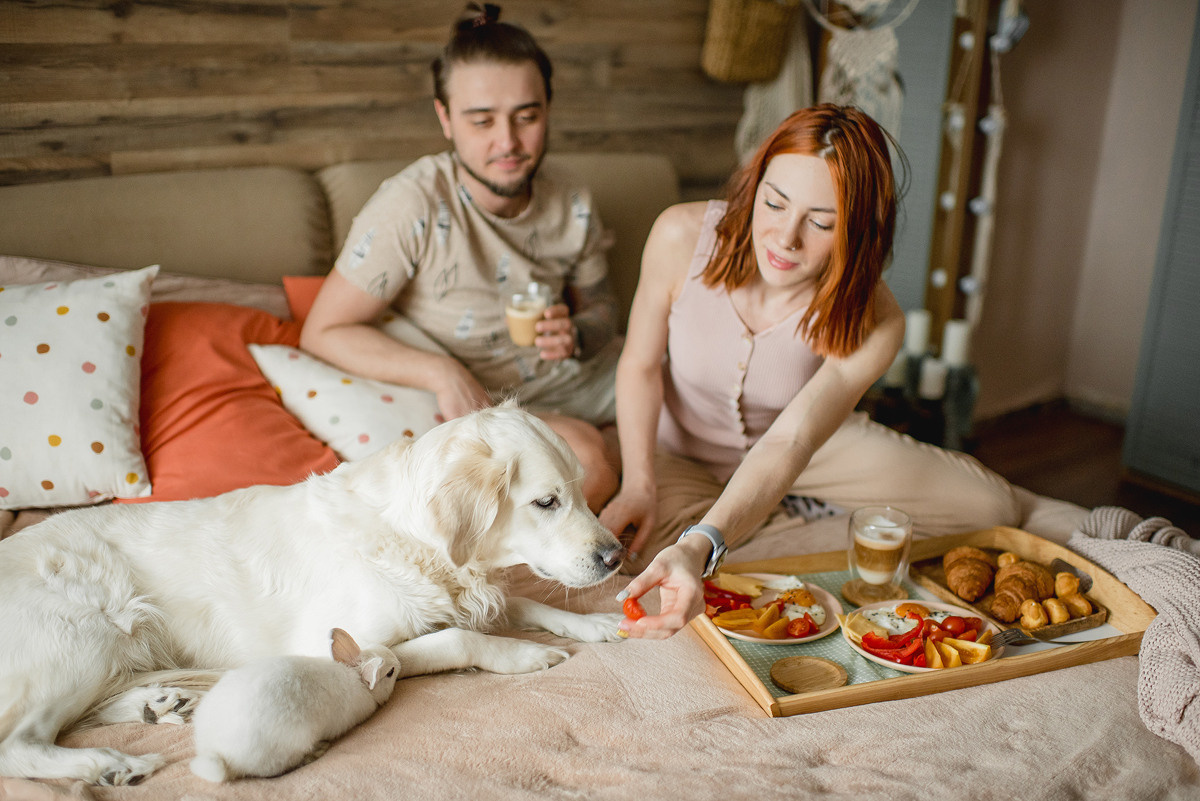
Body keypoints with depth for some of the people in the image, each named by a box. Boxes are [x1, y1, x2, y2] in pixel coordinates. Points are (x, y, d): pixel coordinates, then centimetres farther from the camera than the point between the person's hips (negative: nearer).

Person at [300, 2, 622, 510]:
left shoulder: (572, 204, -4)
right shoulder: (412, 206, -21)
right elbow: (323, 332, -17)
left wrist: (578, 334, -14)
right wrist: (440, 371, -30)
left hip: (586, 374, 6)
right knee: (588, 461, -34)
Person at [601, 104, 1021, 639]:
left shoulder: (871, 324, -30)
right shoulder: (682, 235, -28)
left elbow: (789, 445, -42)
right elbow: (639, 365, -14)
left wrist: (699, 548, -59)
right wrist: (638, 484, -27)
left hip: (814, 442, 1)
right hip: (682, 451, 0)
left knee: (991, 508, -7)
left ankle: (798, 518, 17)